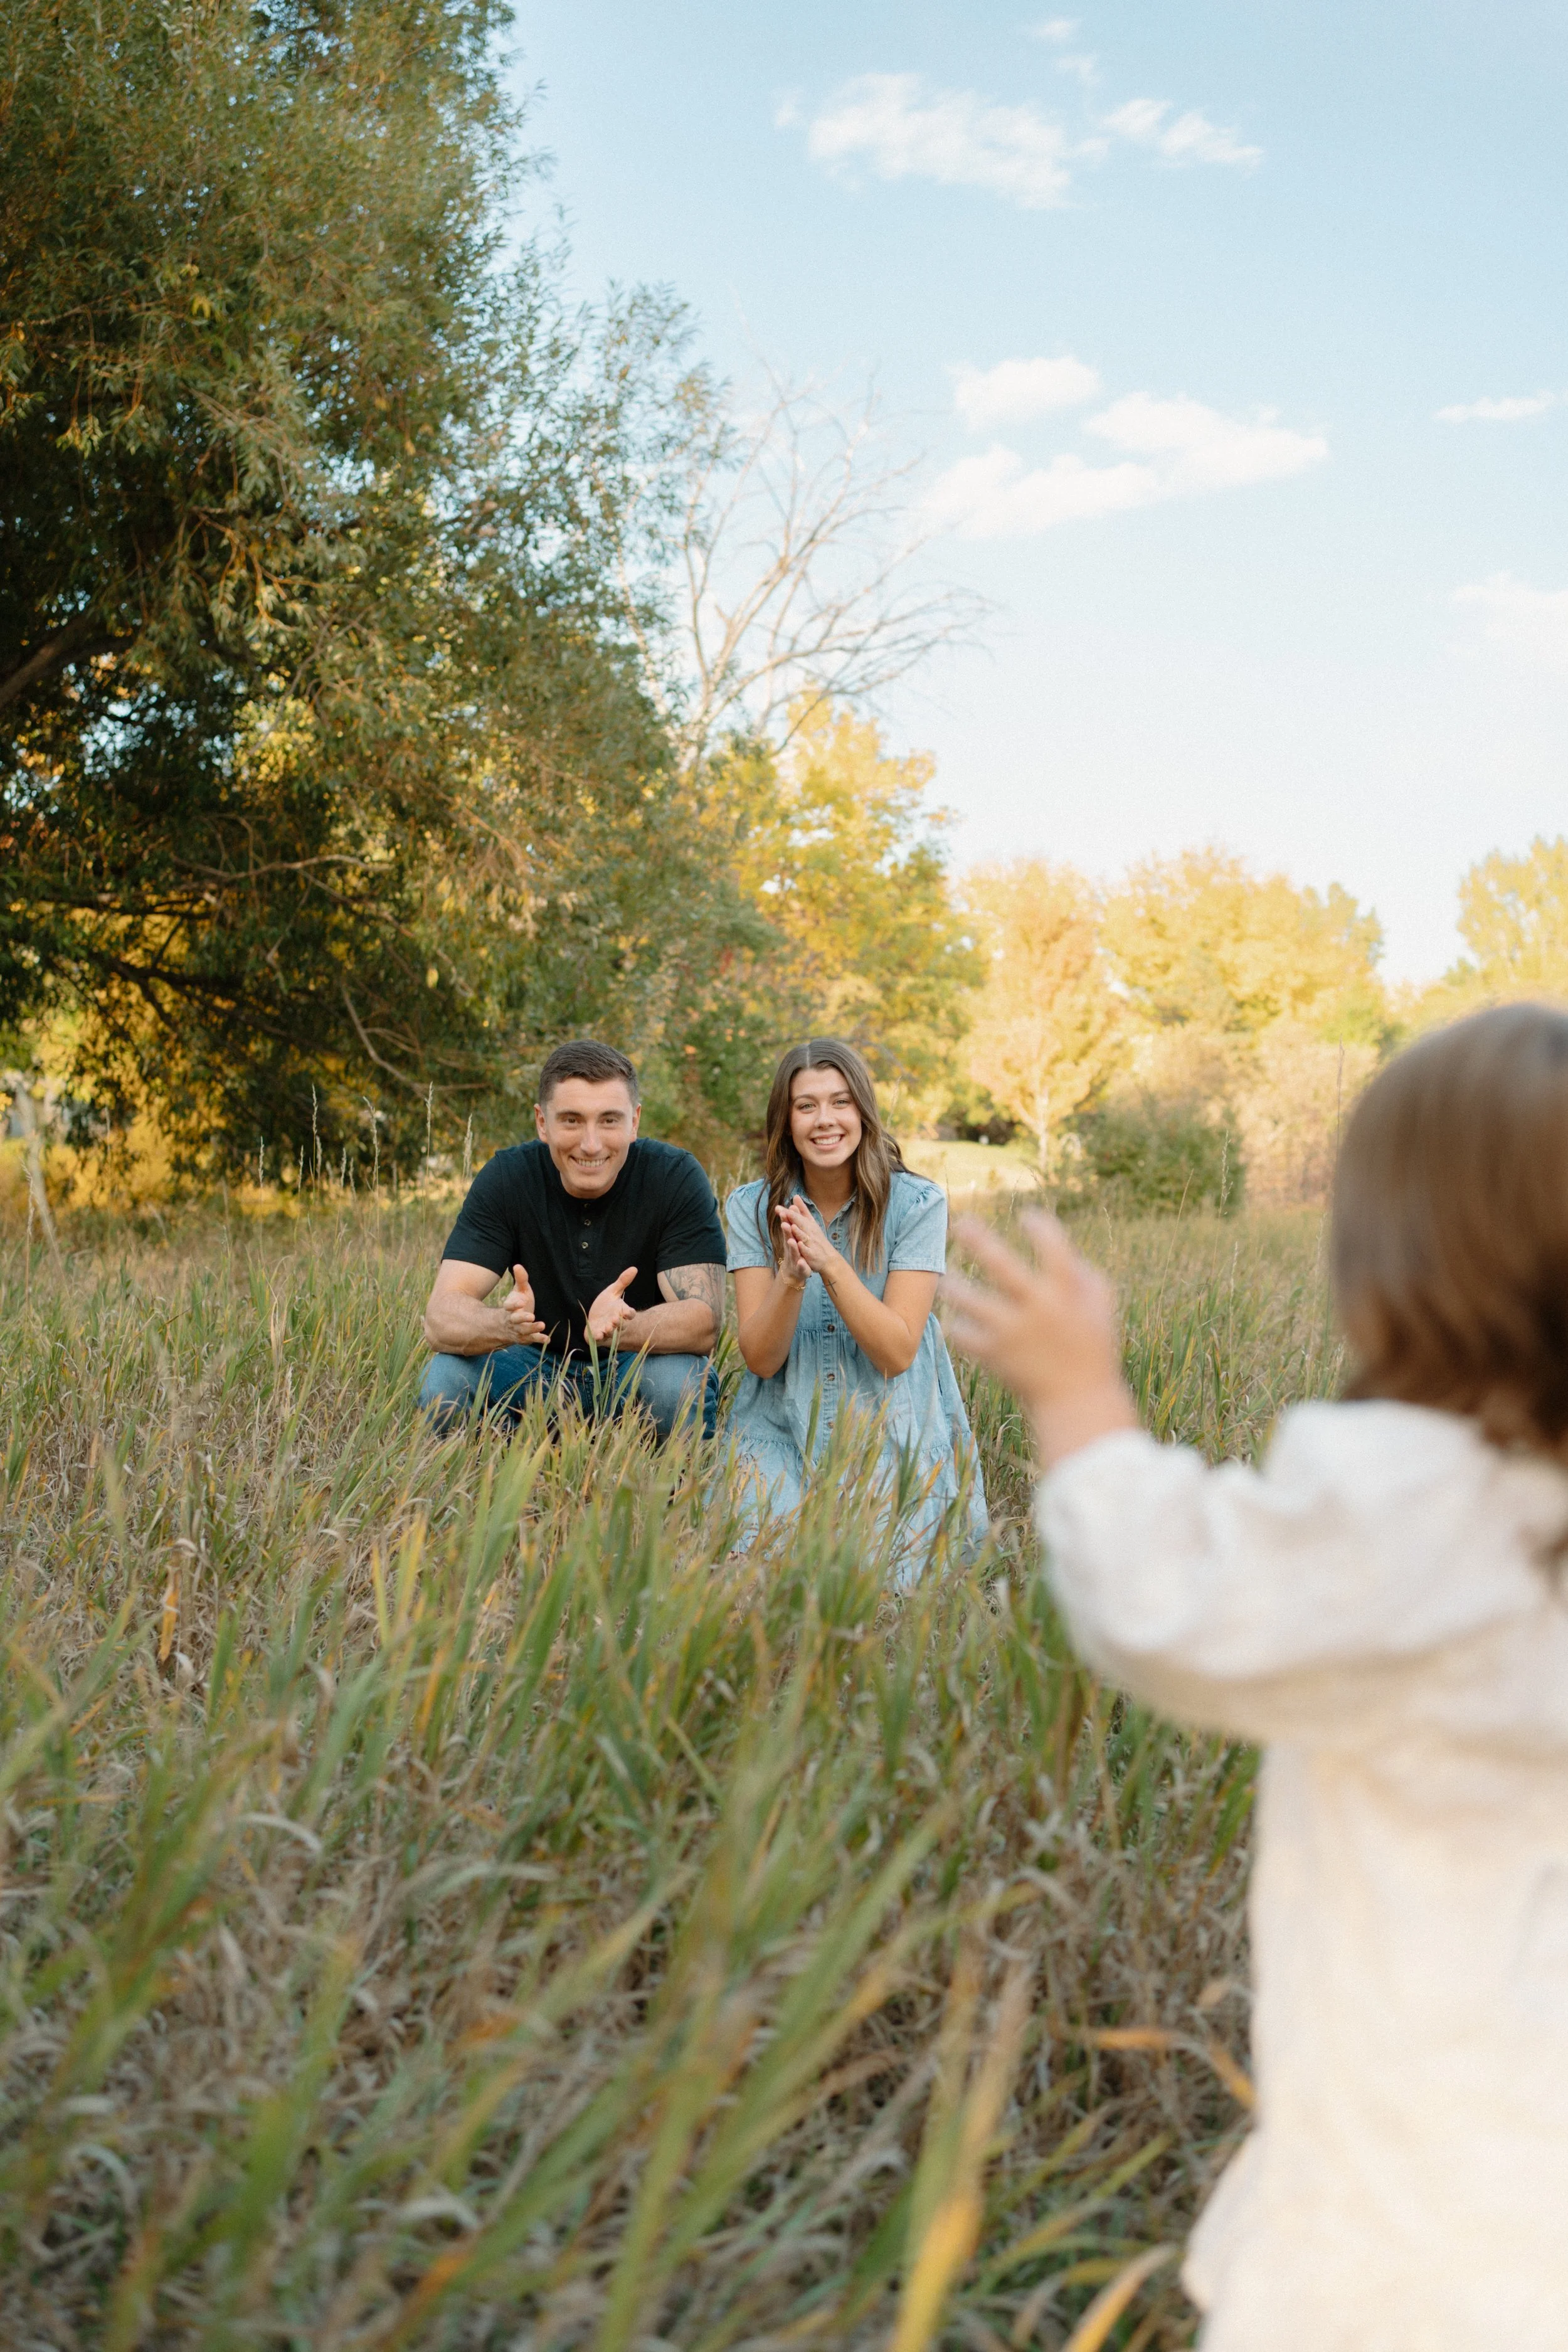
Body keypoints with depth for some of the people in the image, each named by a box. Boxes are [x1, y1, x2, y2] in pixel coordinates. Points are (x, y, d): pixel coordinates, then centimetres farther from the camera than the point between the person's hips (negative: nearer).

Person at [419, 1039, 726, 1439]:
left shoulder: (676, 1178, -16)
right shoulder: (506, 1178, -12)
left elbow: (704, 1319, -24)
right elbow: (440, 1315, -20)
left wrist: (625, 1329, -46)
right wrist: (505, 1323, -44)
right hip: (542, 1368, 2)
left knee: (678, 1383, -35)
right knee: (445, 1377, -26)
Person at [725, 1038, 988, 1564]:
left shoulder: (916, 1204, -7)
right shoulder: (751, 1207, -1)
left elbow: (897, 1353, -14)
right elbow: (759, 1358, -7)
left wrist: (831, 1264, -27)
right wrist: (791, 1278, -26)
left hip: (890, 1428, -1)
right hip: (783, 1426, 1)